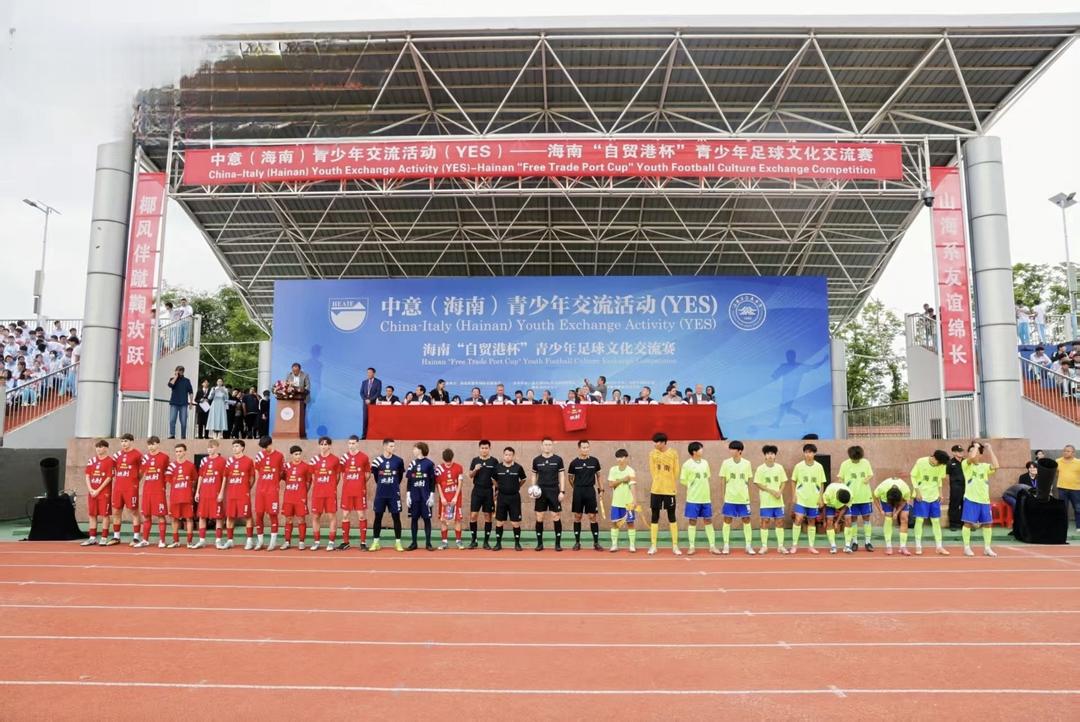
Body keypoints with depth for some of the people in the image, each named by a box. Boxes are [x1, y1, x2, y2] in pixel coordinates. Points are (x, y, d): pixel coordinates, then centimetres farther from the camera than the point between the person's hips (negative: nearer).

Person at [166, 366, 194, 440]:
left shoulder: (186, 380, 9)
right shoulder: (173, 379, 8)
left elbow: (191, 392, 8)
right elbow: (170, 384, -15)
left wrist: (191, 402, 1)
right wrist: (176, 377, -8)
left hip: (183, 404, 0)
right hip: (174, 403, 0)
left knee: (183, 422, 1)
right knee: (172, 420, -8)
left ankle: (183, 436, 8)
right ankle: (172, 435, -5)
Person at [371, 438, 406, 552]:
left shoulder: (399, 460, -2)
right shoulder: (377, 460, -3)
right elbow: (376, 475, 11)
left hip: (394, 494, 0)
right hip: (380, 494, 0)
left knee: (396, 517, 2)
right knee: (378, 517, 5)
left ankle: (398, 542, 9)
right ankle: (376, 542, 14)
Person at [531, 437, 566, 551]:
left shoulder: (558, 459, 0)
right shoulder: (536, 460, 3)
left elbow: (562, 476, 2)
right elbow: (534, 476, 12)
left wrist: (562, 491, -5)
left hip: (554, 491, -1)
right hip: (541, 492, 1)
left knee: (556, 517, -1)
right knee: (539, 517, 2)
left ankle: (558, 543, 8)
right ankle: (539, 543, 13)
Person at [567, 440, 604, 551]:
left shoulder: (594, 461, 1)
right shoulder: (574, 463, -1)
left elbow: (598, 475, 13)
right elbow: (569, 477, 12)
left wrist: (600, 488, 10)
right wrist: (577, 488, 11)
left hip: (590, 491, 0)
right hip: (578, 492, 0)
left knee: (592, 516, 0)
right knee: (577, 516, 5)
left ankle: (596, 542, 7)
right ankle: (577, 542, 14)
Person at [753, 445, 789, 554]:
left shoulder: (779, 467, 3)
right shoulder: (760, 468, -4)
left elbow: (783, 482, 8)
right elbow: (758, 484, -5)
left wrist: (780, 492, -10)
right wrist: (771, 491, -15)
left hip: (778, 500, 2)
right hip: (766, 501, -2)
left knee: (779, 522, 5)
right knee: (765, 522, 0)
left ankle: (780, 546, 13)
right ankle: (764, 546, 8)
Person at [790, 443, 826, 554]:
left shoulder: (819, 467, -1)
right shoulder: (798, 466, -3)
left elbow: (822, 483, 6)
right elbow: (794, 481, 5)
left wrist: (820, 497, 1)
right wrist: (794, 494, -3)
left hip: (813, 499, 2)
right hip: (801, 498, -2)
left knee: (811, 521, 10)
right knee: (798, 519, -11)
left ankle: (811, 546, 19)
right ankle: (794, 545, -1)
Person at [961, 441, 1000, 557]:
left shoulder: (984, 466, 10)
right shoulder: (966, 464, -1)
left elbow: (995, 466, -11)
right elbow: (971, 457, -23)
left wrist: (989, 449, -6)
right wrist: (976, 446, -7)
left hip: (984, 500, 4)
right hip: (971, 499, -4)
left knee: (987, 523, 9)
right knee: (968, 523, -3)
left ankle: (987, 548, 19)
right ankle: (967, 548, 5)